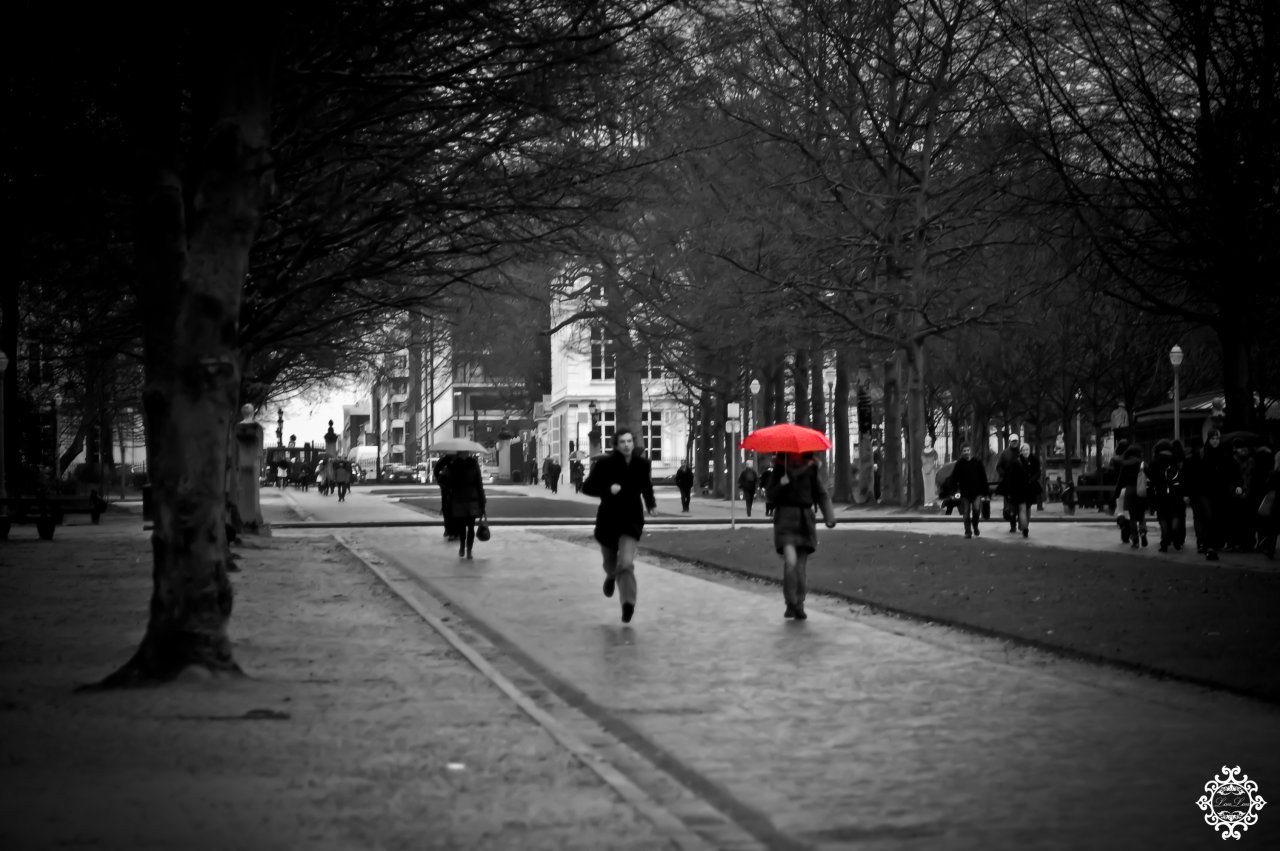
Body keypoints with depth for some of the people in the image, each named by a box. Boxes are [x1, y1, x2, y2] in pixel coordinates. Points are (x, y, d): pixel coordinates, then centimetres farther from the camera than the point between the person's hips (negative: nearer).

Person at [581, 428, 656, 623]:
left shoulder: (642, 464, -3)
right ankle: (611, 576, 56)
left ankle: (628, 603, -13)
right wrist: (608, 489, -25)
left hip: (632, 520, 0)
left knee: (626, 563, -19)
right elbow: (587, 487, -10)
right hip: (608, 519, 0)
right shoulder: (605, 464, -12)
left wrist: (651, 504, 7)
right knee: (610, 563, 19)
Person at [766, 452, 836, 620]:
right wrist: (781, 485, -15)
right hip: (786, 517, -2)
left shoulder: (811, 468, 6)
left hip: (805, 519, 2)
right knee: (790, 561, -19)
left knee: (801, 565, 4)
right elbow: (770, 496, 5)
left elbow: (822, 494, 5)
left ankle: (799, 606, 16)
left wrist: (829, 516, -9)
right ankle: (790, 603, -4)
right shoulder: (780, 468, 3)